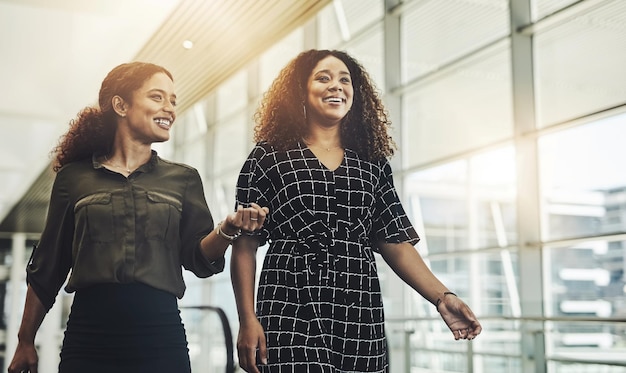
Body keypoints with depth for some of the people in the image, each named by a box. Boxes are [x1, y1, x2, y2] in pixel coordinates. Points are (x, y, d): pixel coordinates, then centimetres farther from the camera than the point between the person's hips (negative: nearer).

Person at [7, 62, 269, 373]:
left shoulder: (183, 179, 9)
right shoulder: (74, 177, 6)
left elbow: (198, 257, 2)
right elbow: (46, 268, 11)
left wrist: (228, 229, -18)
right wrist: (25, 341, 12)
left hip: (161, 338, 1)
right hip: (88, 338, 0)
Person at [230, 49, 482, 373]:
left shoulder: (372, 163, 13)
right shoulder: (269, 157, 4)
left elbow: (396, 243, 10)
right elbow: (245, 246, 1)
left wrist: (442, 297, -3)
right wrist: (248, 320, -8)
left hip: (361, 320, 3)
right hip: (291, 316, -3)